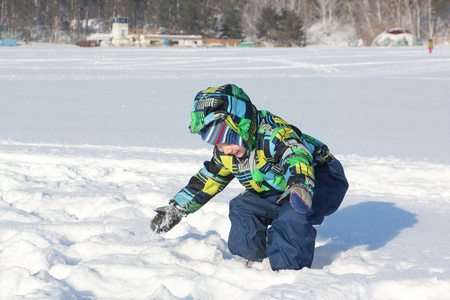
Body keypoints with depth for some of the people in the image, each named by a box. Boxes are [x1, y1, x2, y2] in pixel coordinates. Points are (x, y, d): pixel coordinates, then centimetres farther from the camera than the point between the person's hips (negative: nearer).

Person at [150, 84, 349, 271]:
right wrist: (175, 210, 15)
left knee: (292, 213, -35)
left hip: (321, 180, -8)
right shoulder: (226, 154, -4)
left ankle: (290, 268, -25)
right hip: (278, 191, 8)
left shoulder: (273, 134, -32)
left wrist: (299, 186, -71)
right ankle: (250, 261, 6)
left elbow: (297, 156, -50)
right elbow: (206, 181, 12)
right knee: (242, 208, -9)